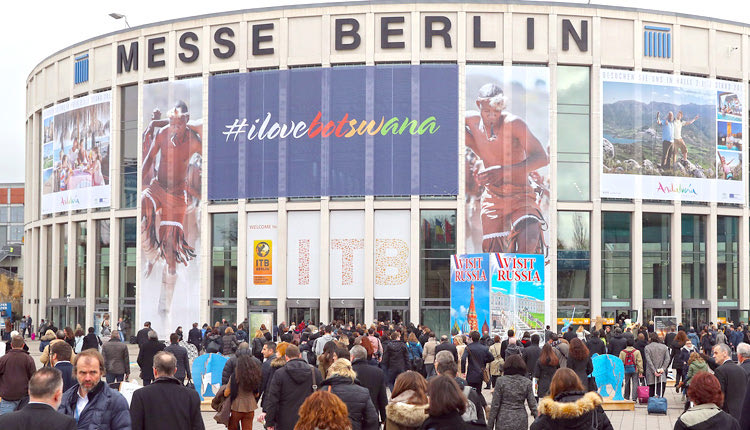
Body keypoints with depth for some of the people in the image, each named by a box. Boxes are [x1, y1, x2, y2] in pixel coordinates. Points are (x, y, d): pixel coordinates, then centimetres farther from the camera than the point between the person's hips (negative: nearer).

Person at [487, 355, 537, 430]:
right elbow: (532, 404, 0)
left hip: (503, 423, -2)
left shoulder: (501, 381, -6)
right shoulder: (527, 382, -1)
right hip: (521, 423, 2)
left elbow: (495, 405, -5)